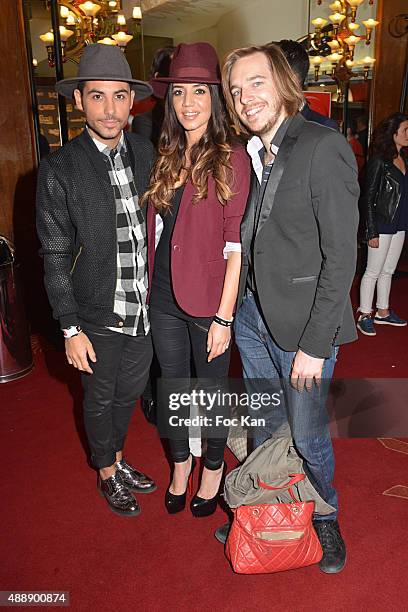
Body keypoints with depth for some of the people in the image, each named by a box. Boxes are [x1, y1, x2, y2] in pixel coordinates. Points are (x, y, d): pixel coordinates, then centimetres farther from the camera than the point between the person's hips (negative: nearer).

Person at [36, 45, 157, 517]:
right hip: (98, 316, -4)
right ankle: (107, 473, 43)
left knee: (129, 390, 22)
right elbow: (55, 258, -11)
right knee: (100, 397, 16)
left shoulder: (145, 154, 0)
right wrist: (70, 328, -12)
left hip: (143, 307, 4)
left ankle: (118, 459, 49)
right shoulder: (59, 170, -13)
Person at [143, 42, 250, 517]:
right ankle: (180, 464, 43)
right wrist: (151, 289, 5)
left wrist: (223, 316, -14)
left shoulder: (231, 159, -8)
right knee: (172, 388, 18)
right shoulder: (165, 159, 8)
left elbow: (237, 245, -12)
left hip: (209, 300, -5)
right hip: (163, 299, 5)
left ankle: (213, 469, 38)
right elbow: (157, 232, 11)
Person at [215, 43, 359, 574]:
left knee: (308, 436, 10)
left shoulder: (324, 147, -14)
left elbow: (340, 256, -16)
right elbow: (248, 241, 10)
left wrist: (315, 344, -16)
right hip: (251, 315, 6)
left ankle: (325, 520, 39)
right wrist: (237, 307, 2)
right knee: (263, 426, 20)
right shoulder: (250, 155, 7)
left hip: (303, 324, -6)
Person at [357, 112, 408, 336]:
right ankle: (365, 316, 11)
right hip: (382, 225, -7)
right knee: (373, 272, 1)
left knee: (388, 271, 15)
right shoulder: (378, 161, -12)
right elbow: (368, 198, -13)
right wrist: (372, 232, -16)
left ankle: (383, 312, 26)